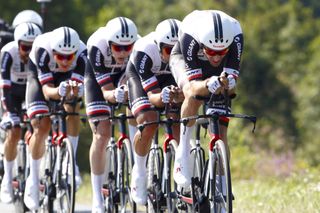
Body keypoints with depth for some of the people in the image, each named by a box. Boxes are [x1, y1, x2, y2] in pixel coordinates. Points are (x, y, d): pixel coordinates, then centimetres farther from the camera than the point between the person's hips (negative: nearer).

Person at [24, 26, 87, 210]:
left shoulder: (81, 53, -35)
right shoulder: (43, 50, -39)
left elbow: (79, 86, -39)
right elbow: (46, 90, -41)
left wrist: (75, 90, -62)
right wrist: (59, 92, -62)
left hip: (66, 78, 2)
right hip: (40, 77, -2)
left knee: (72, 108, -27)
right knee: (41, 129, -13)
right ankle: (33, 178, 4)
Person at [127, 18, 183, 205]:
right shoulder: (144, 51, -40)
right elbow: (152, 96, -37)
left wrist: (178, 95, -54)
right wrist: (162, 97, -60)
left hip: (171, 77, 3)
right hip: (140, 75, -3)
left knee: (178, 124, -17)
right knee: (148, 123, -24)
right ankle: (139, 171, -4)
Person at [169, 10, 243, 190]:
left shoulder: (235, 36, -38)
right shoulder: (190, 36, -41)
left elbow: (233, 83, -34)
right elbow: (193, 85, -40)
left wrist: (227, 82, -57)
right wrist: (208, 85, -62)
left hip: (217, 73, 2)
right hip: (184, 60, -2)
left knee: (220, 132, -7)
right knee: (194, 96, -36)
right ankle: (183, 153, -20)